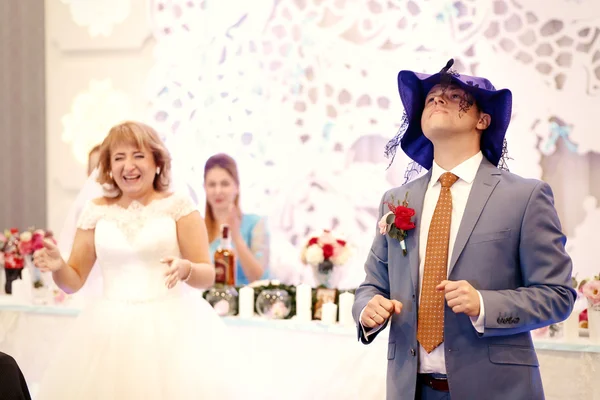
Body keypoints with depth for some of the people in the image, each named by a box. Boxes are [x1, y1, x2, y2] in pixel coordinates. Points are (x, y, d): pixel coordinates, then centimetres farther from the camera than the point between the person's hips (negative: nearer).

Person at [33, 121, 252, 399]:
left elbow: (207, 275, -3)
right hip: (110, 330, 3)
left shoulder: (177, 205, -1)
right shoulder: (96, 211, 7)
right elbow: (74, 281, 10)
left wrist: (185, 269, -24)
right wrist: (58, 266, -11)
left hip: (171, 325, -2)